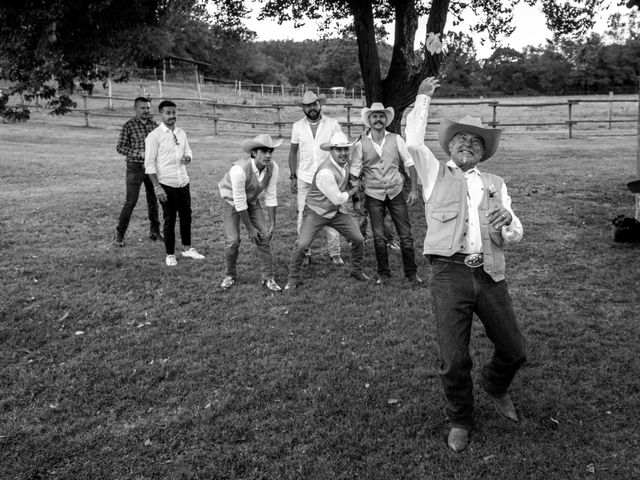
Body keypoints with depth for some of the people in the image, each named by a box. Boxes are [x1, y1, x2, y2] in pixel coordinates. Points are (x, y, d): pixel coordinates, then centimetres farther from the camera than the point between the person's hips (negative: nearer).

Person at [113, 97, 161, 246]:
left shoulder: (154, 125, 6)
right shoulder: (128, 126, -7)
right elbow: (120, 147, -8)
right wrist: (139, 153, -18)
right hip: (135, 167, -4)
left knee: (153, 200, 11)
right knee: (130, 202, -5)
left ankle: (154, 231, 24)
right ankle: (119, 234, 4)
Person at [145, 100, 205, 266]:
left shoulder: (181, 133, 9)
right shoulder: (154, 136, -9)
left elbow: (188, 152, 19)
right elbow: (149, 163, -11)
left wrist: (188, 158, -8)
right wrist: (157, 187, -16)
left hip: (183, 183, 6)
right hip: (166, 185, -5)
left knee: (186, 216, 14)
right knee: (169, 220, 3)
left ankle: (187, 248, 31)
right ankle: (170, 255, 17)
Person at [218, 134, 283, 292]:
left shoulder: (272, 167, -22)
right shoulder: (239, 169, -36)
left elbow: (271, 197, -12)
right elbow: (239, 203, -29)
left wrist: (272, 224, -10)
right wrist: (250, 229, -21)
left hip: (252, 201, 4)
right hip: (232, 202, -4)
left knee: (264, 236, -7)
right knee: (233, 241, -12)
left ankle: (268, 278, 6)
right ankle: (230, 275, 14)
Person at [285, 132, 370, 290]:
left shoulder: (345, 161, -5)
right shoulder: (325, 173, -31)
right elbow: (338, 199, -22)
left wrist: (354, 181, 10)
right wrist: (354, 190, -7)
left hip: (338, 212, 7)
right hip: (316, 212, -7)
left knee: (358, 240, 4)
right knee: (302, 245, -16)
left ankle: (357, 271, 29)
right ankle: (293, 278, 5)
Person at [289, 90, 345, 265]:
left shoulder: (332, 124, -1)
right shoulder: (297, 126, 5)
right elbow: (293, 152, 12)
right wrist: (293, 176, 6)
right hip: (305, 178, 2)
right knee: (303, 216, 3)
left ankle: (335, 253, 9)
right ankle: (304, 253, 15)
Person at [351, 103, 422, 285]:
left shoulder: (396, 140, 2)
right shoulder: (361, 144, 0)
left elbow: (410, 164, 4)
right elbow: (355, 173, 2)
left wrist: (414, 189, -4)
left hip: (396, 193, 1)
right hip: (373, 195, 0)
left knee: (406, 235, 0)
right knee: (379, 238, 2)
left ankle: (411, 273, 14)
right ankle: (383, 274, 19)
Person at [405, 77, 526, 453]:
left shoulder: (495, 184, 19)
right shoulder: (436, 173, 12)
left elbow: (515, 237, 14)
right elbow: (413, 141, -5)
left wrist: (508, 221, -9)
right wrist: (424, 97, 3)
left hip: (490, 276, 3)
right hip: (450, 273, -3)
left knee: (514, 351, 7)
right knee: (454, 359, -3)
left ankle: (495, 386, 41)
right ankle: (460, 420, 24)